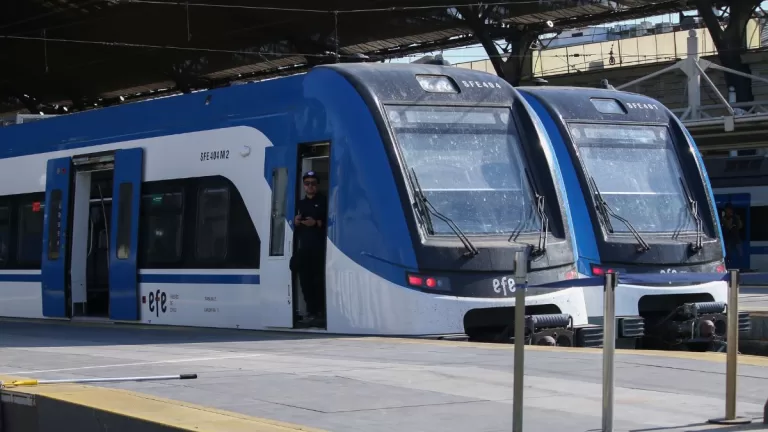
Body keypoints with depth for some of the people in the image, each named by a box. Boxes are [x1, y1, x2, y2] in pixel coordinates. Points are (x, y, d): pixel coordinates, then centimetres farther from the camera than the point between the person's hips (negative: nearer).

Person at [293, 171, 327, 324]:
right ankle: (311, 311, 1)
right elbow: (294, 225, 27)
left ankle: (322, 310, -5)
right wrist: (295, 222, 5)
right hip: (303, 247, 5)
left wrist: (317, 223, -16)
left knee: (319, 280, -10)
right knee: (305, 280, -2)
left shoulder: (323, 201, 5)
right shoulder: (300, 204, 22)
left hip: (319, 247, -5)